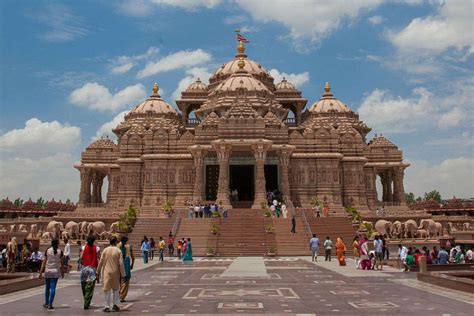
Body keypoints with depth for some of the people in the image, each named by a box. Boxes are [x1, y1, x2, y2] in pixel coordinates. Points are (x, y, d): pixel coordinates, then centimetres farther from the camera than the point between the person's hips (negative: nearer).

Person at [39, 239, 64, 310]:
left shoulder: (47, 250, -1)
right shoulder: (60, 251, -3)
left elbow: (44, 262, -2)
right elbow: (61, 263, -1)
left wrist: (41, 272, 2)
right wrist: (62, 272, 9)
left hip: (47, 271, 2)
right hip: (55, 271, -2)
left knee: (47, 287, 15)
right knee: (53, 288, 1)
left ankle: (46, 303, 24)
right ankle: (50, 304, 1)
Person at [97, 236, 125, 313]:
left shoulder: (105, 250, -2)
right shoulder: (118, 251, -6)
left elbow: (101, 262, 1)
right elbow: (121, 264, -6)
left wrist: (98, 272, 10)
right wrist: (122, 274, 1)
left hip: (106, 273, 0)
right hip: (115, 273, 0)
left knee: (107, 290, 6)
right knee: (115, 289, 16)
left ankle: (107, 306, 6)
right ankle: (115, 305, 18)